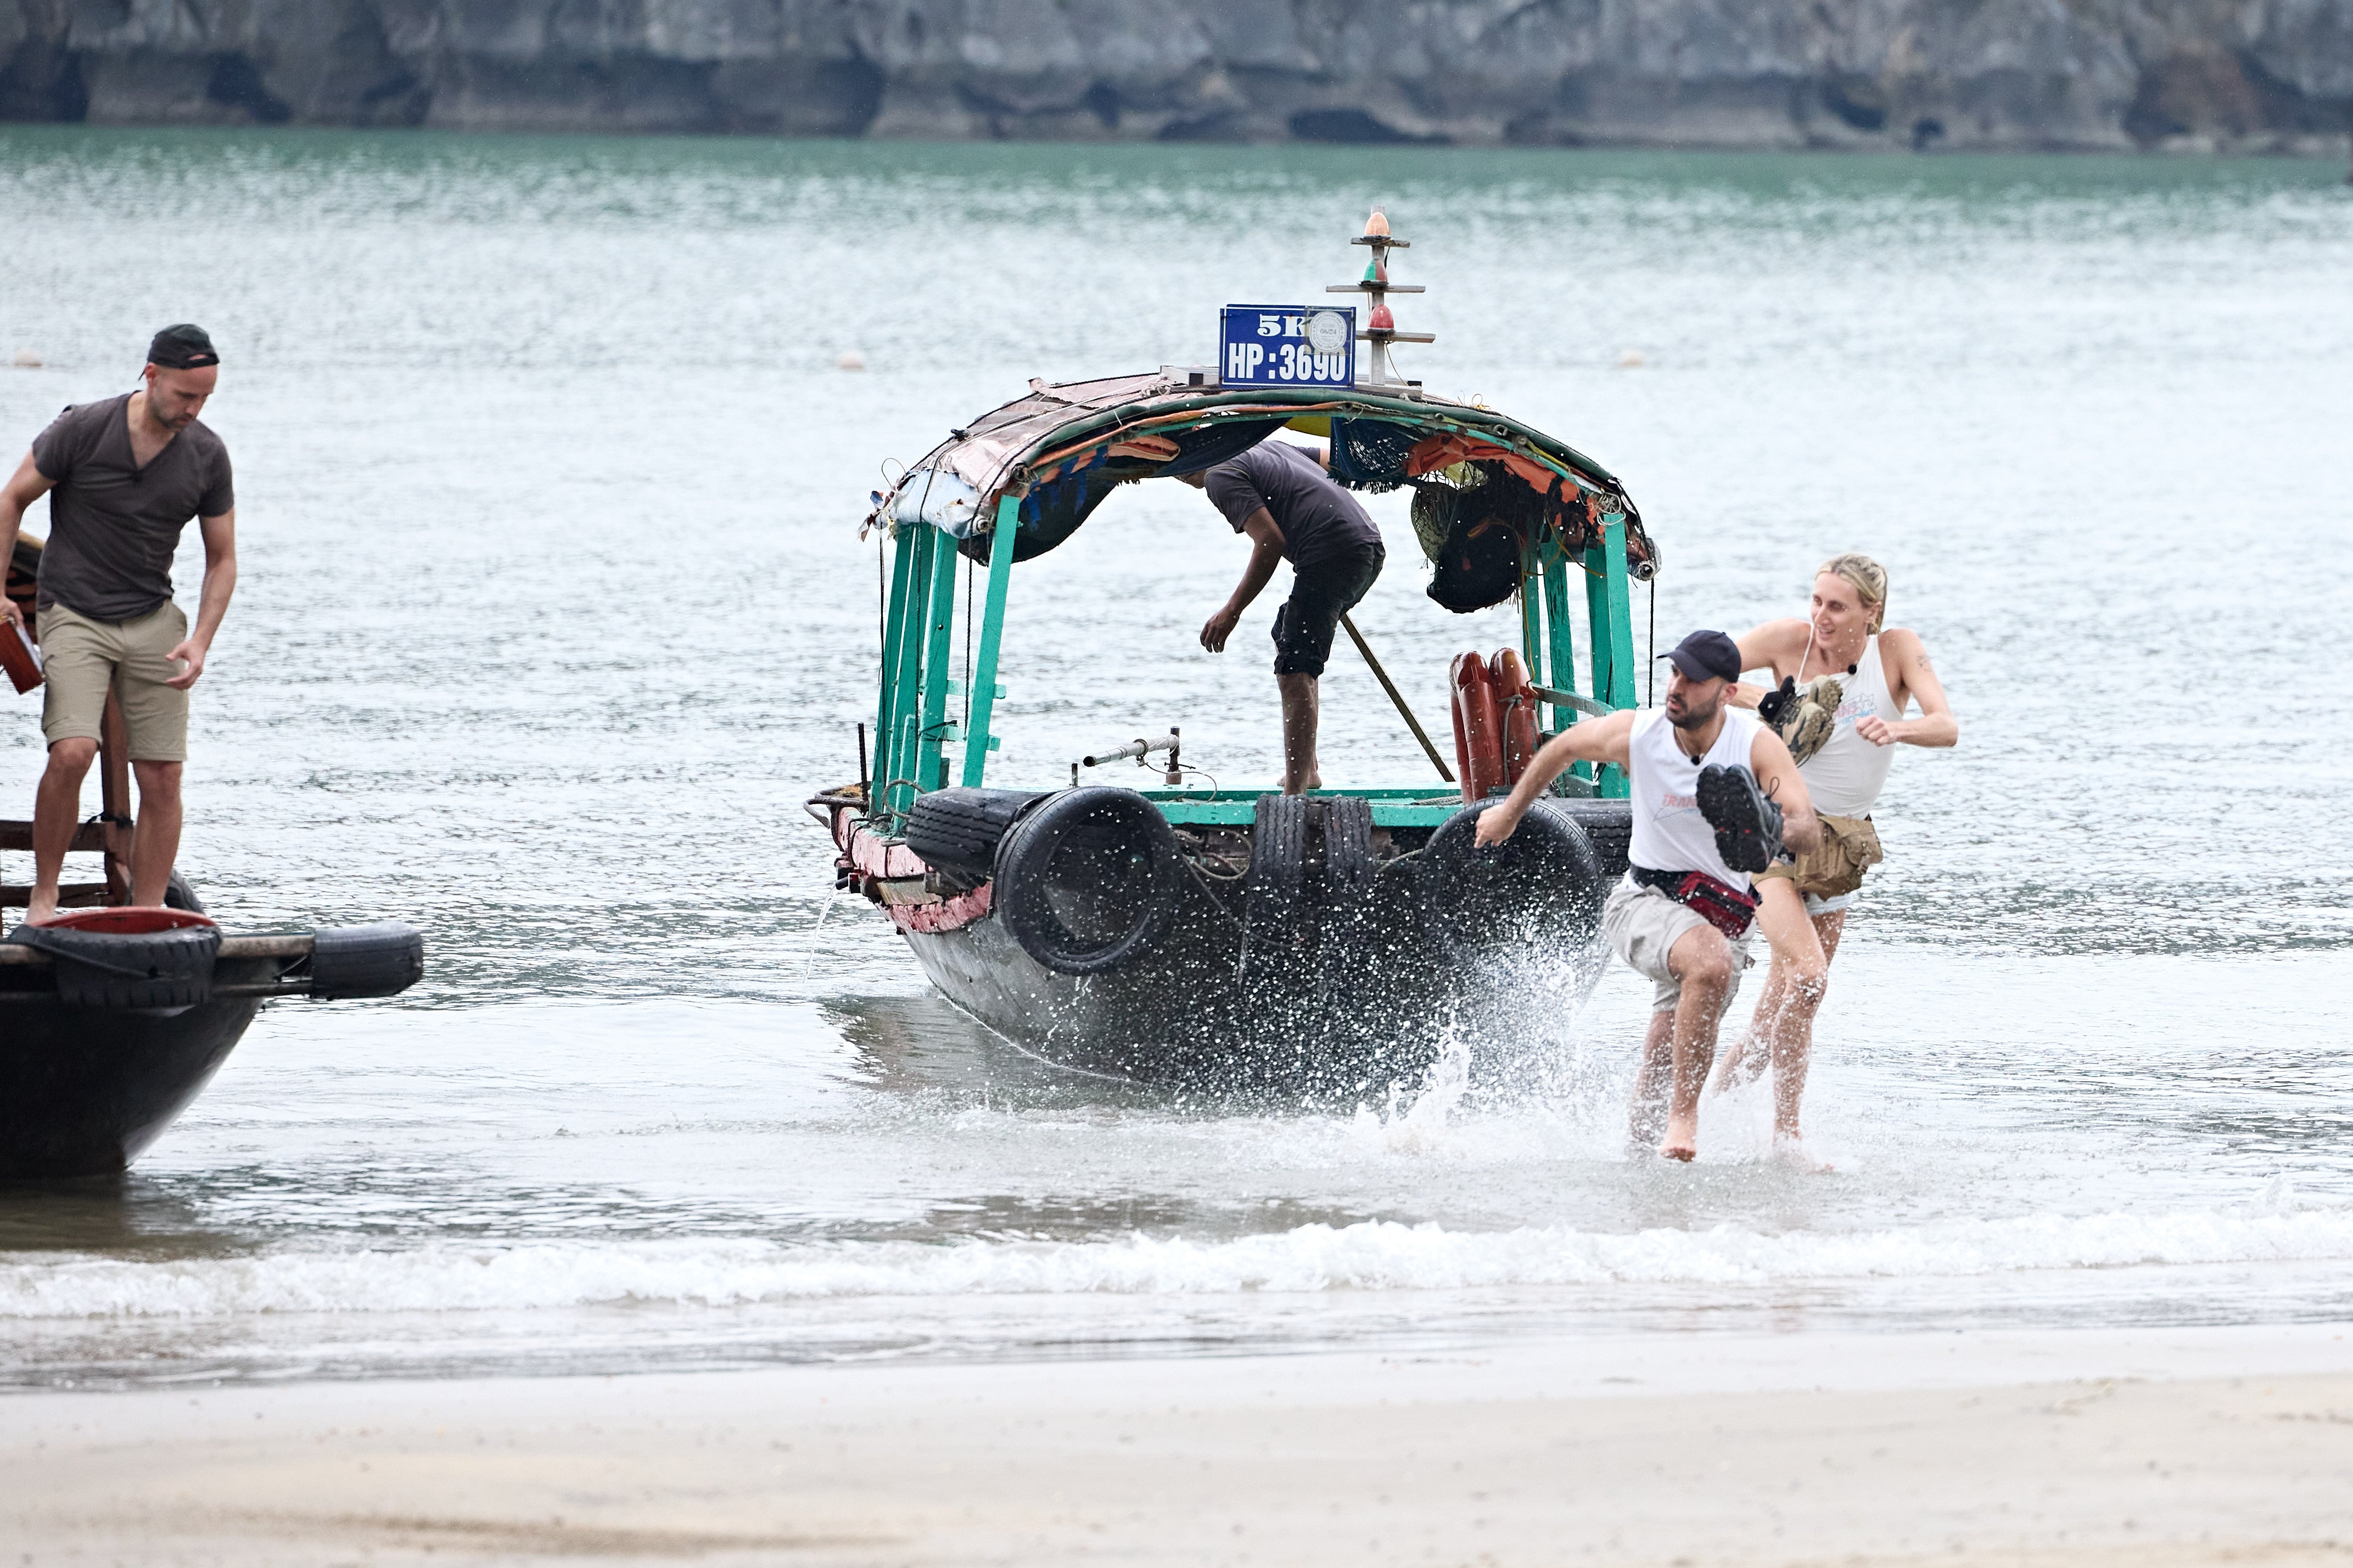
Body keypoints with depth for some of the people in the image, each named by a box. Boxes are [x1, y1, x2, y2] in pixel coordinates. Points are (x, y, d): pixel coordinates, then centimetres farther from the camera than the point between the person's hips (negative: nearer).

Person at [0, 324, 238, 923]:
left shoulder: (207, 456, -1)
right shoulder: (83, 430, -12)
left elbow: (222, 560, 8)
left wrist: (200, 641, -6)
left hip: (154, 621, 4)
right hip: (74, 618, -4)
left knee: (161, 778, -3)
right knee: (72, 752, -23)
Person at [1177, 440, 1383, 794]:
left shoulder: (1220, 477, -4)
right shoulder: (1267, 445, 22)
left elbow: (1271, 541, -15)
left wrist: (1232, 611, -11)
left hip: (1331, 554, -10)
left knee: (1295, 671, -11)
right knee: (1286, 640, 26)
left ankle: (1295, 792, -21)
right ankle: (1307, 771, 24)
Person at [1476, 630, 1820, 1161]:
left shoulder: (1759, 746, -13)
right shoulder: (1635, 734, -11)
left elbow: (1809, 832, -20)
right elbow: (1565, 746, 10)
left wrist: (1775, 828, -44)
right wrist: (1510, 811, 23)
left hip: (1721, 917, 2)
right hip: (1644, 899, -2)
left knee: (1668, 1060, 6)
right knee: (1711, 963, -34)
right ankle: (1684, 1115, -27)